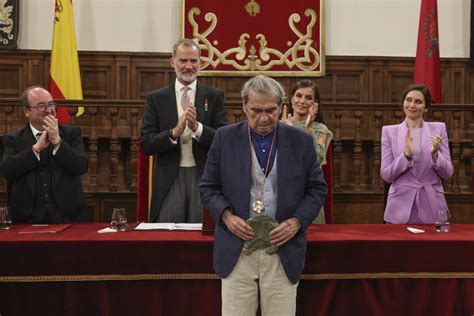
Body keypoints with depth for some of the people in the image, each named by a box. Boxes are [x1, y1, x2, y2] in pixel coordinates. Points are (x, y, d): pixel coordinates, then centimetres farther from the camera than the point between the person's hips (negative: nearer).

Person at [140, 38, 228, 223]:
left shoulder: (214, 96, 4)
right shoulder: (156, 98, 5)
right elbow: (146, 144, -1)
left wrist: (197, 127, -19)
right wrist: (174, 132, -18)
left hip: (204, 176, 0)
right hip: (169, 179, 0)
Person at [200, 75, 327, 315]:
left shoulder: (301, 141, 2)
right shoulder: (225, 138, 2)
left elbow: (317, 188, 7)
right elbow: (208, 187, 7)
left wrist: (297, 221, -8)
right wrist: (226, 215, -10)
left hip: (283, 252, 0)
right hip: (236, 252, 0)